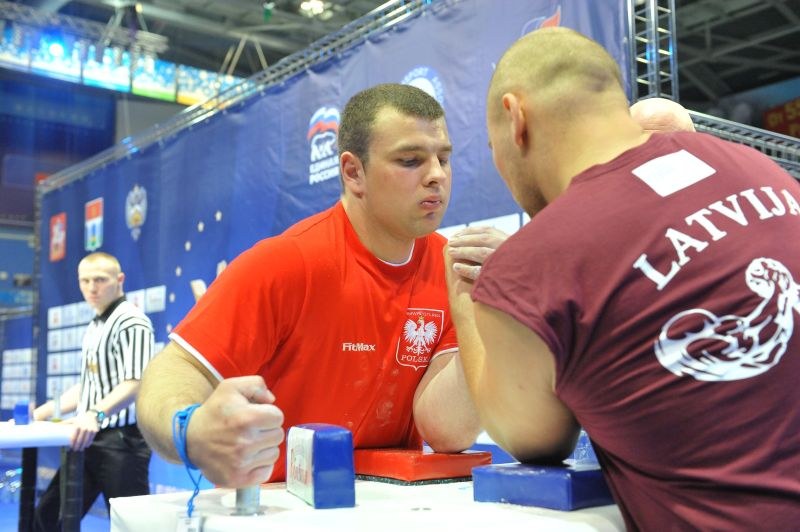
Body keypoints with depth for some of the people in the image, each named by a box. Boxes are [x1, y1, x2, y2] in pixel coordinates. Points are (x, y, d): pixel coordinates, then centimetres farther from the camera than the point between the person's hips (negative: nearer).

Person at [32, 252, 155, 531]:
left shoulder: (131, 321, -12)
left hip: (122, 440, -10)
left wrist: (96, 414, -38)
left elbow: (134, 383, -24)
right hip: (90, 439, 10)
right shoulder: (94, 327, 18)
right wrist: (40, 414, 19)